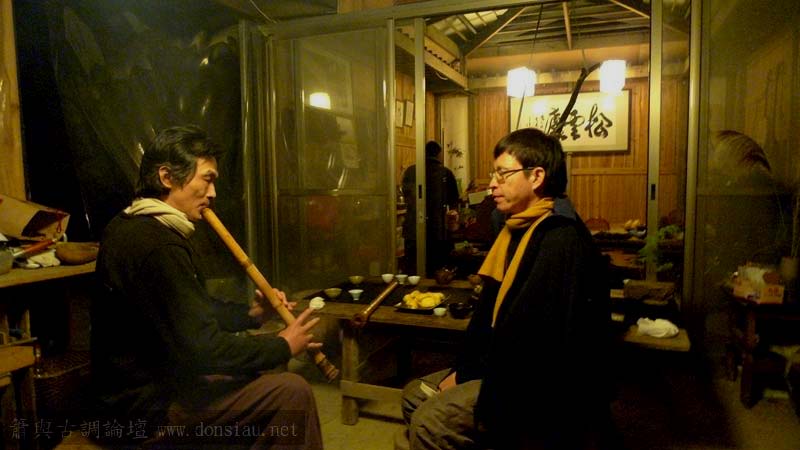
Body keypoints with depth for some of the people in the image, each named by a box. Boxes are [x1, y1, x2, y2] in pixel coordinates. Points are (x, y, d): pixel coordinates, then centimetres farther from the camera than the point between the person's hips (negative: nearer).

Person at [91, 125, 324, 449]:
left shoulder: (136, 228, 8)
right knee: (292, 392, -17)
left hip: (145, 382, 10)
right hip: (149, 407, -10)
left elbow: (194, 312, 13)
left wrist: (249, 314, 0)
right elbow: (205, 349, -27)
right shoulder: (157, 246, -26)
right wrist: (283, 346, -14)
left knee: (267, 376, 19)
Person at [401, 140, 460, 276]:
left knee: (412, 271, 9)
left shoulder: (410, 171, -2)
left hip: (413, 229, 1)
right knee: (436, 272, 8)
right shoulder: (446, 173, -6)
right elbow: (453, 201, 6)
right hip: (438, 230, -1)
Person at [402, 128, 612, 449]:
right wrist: (462, 369, 2)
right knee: (415, 395, 10)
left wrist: (469, 373, -15)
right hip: (506, 366, 10)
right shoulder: (518, 229, 10)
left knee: (430, 423, -20)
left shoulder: (560, 239, -23)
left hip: (545, 387, -10)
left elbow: (538, 337, -27)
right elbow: (489, 308, 9)